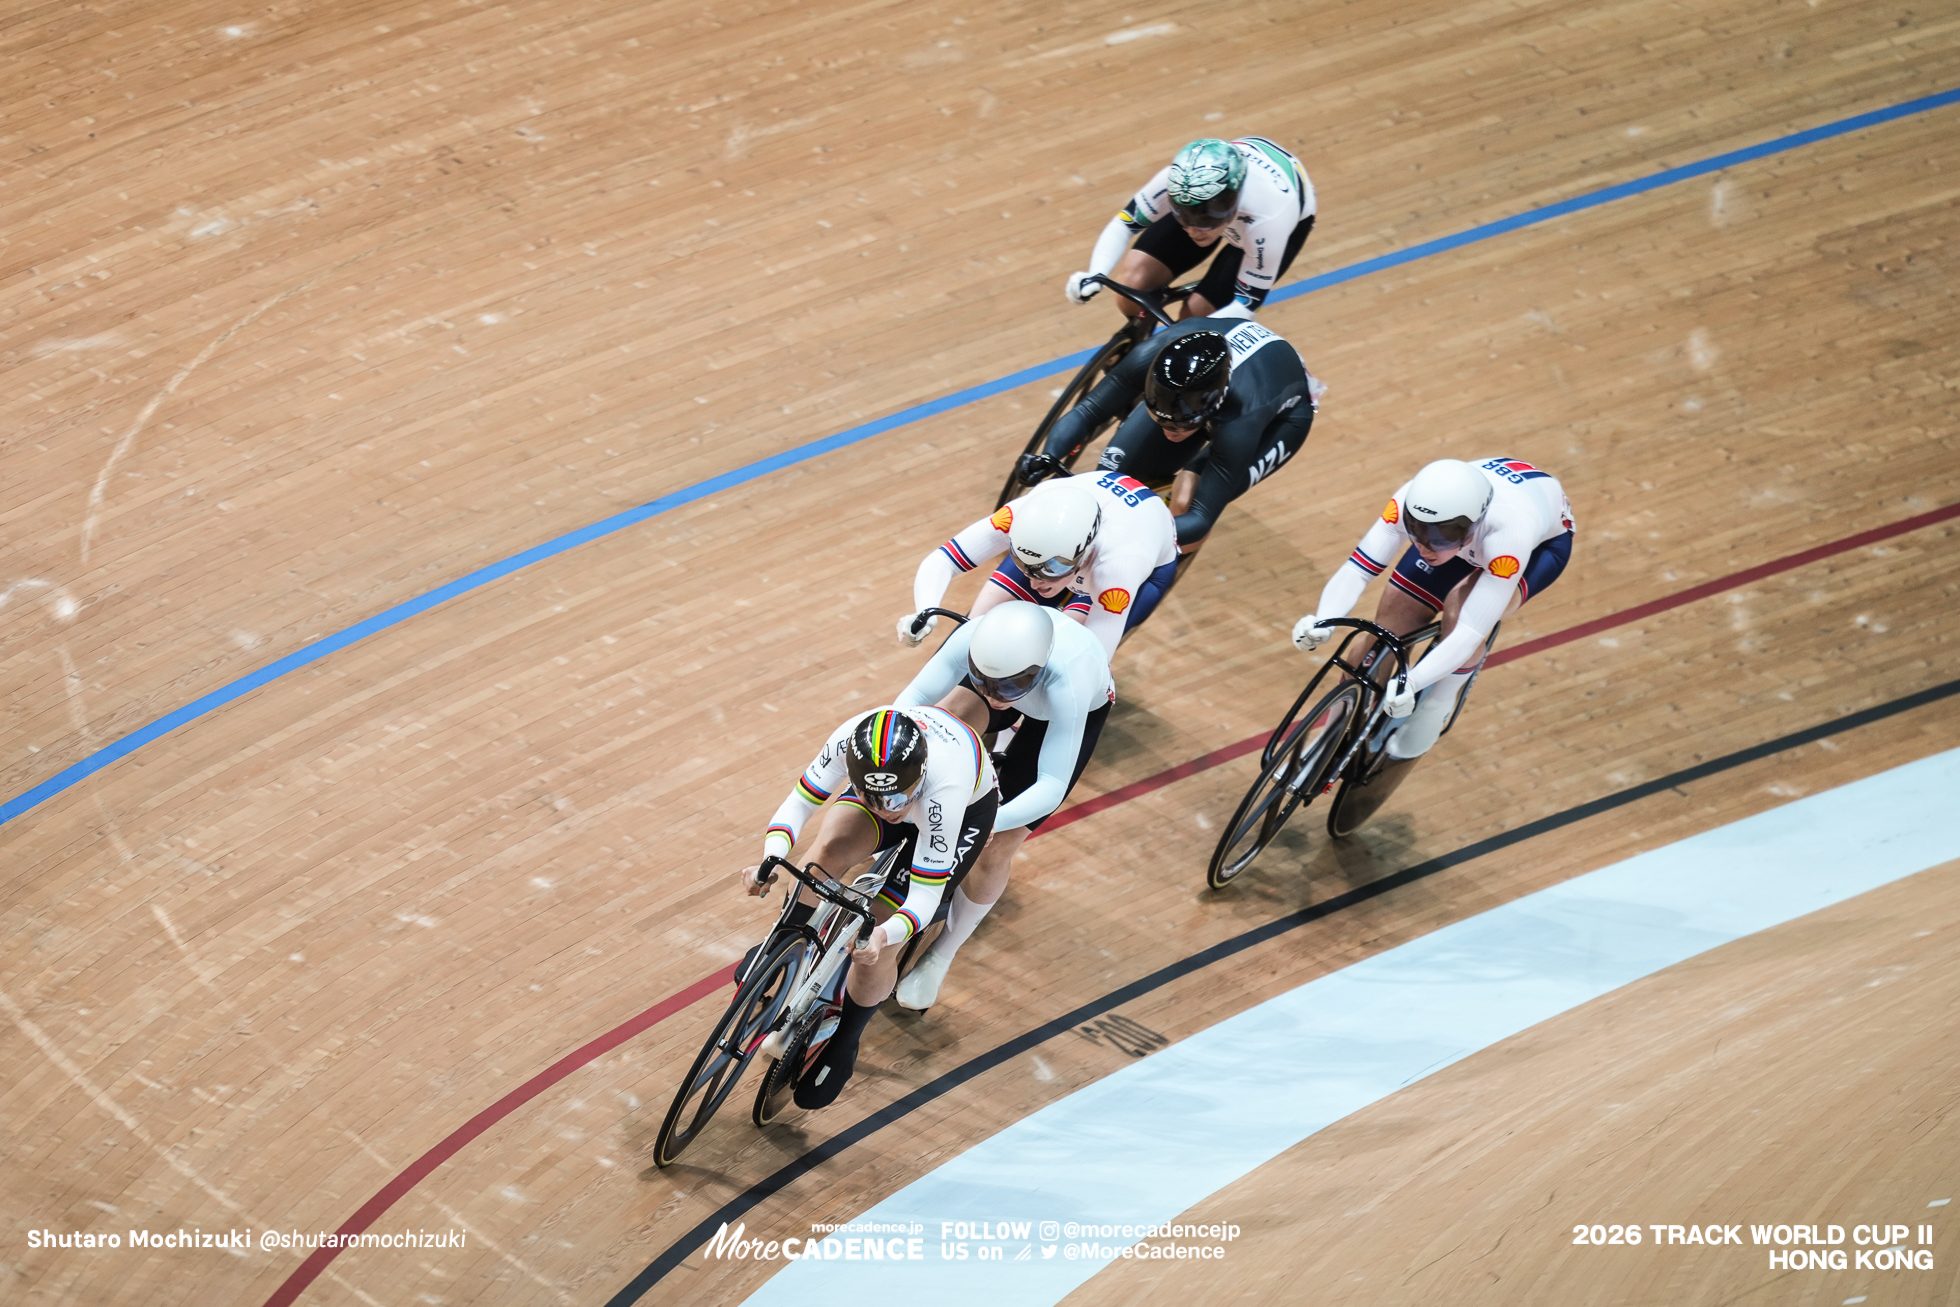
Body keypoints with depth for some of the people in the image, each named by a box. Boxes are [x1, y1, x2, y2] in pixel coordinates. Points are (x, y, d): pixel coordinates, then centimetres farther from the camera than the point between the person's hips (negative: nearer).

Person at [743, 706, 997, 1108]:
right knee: (827, 850, -27)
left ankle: (840, 1050, 13)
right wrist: (771, 861, -43)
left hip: (967, 809, -4)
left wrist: (885, 935, -59)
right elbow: (798, 804, -25)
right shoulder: (849, 739, -37)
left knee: (874, 946, -14)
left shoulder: (943, 789, -45)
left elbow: (924, 898, -39)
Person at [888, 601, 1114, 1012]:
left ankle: (940, 957, 17)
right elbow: (914, 697, -36)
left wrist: (990, 822, -59)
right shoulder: (977, 639, -40)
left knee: (994, 850, -7)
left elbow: (1051, 788, -47)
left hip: (1080, 712, -4)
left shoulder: (1067, 684, -48)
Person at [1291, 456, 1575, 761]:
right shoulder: (1415, 500, -37)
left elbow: (1471, 633, -47)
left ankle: (1436, 709, -7)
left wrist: (1410, 684, -61)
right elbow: (1356, 569, -37)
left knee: (1461, 607, -33)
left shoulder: (1507, 533, -46)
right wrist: (1321, 622, -56)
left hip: (1542, 541, -4)